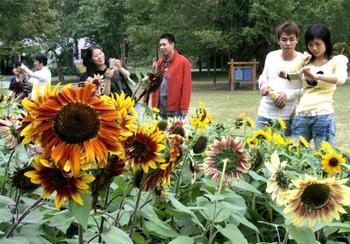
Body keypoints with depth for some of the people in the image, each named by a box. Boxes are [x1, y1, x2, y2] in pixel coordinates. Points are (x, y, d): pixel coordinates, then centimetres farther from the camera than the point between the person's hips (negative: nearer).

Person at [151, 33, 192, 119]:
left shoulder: (183, 61, -5)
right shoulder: (159, 62, 13)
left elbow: (186, 86, -8)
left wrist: (184, 107, -12)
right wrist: (154, 105, 10)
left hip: (176, 110, -6)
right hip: (160, 109, 6)